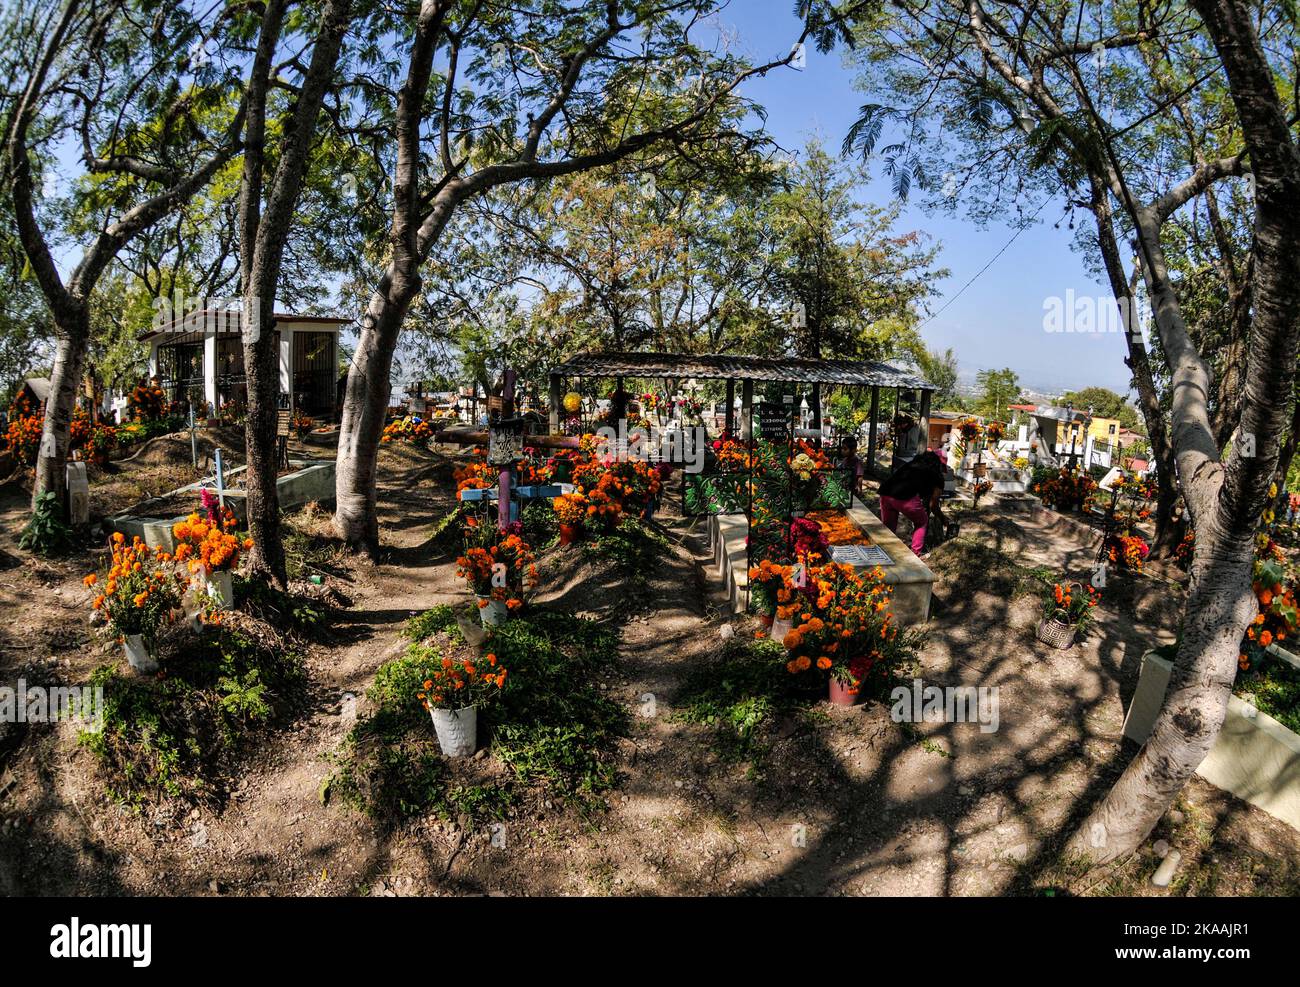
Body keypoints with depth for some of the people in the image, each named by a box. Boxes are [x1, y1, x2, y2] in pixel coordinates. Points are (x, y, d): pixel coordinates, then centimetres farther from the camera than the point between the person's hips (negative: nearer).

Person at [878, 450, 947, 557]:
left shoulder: (912, 464, 34)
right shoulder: (937, 475, 20)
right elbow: (933, 504, 23)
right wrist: (943, 519, 43)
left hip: (884, 493, 5)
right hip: (905, 497, -4)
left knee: (888, 526, 23)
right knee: (921, 522, 22)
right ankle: (917, 553, 22)